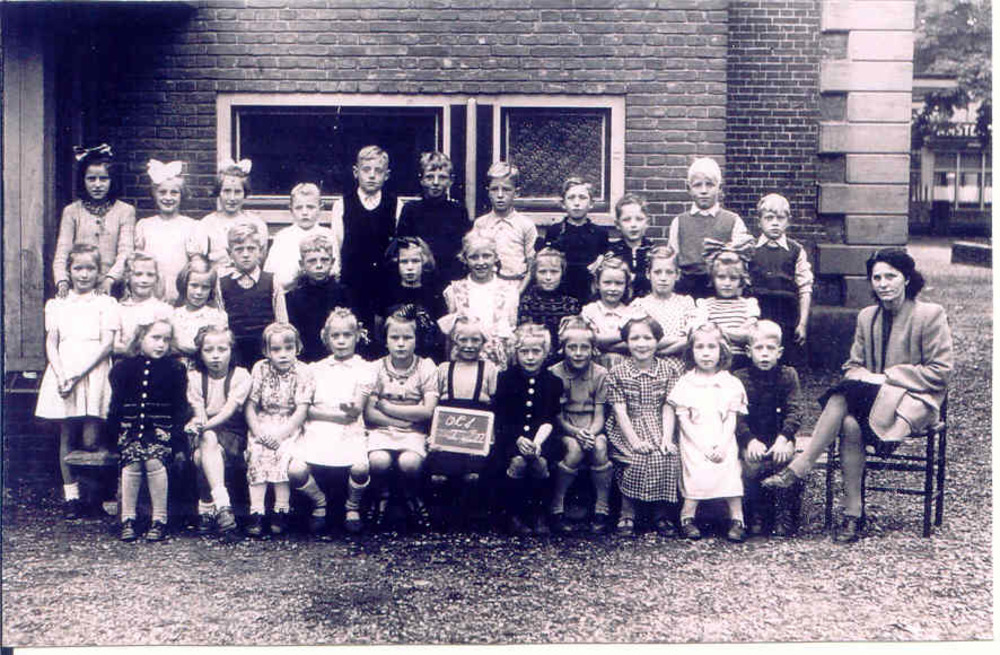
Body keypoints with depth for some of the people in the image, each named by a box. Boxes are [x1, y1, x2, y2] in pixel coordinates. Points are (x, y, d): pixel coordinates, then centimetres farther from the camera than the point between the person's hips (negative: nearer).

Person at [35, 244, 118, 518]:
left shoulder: (105, 303, 5)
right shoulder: (57, 305, 15)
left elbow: (107, 344, -4)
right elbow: (51, 343, 8)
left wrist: (78, 373, -13)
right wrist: (61, 375, -9)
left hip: (94, 375, -3)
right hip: (63, 375, 3)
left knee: (91, 441, -8)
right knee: (67, 437, 3)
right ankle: (71, 497, 10)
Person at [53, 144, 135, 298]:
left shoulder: (125, 211, 7)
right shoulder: (72, 211, 11)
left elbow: (126, 252, -3)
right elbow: (62, 251, 3)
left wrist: (109, 279, -20)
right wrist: (62, 282, -15)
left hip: (112, 288, -1)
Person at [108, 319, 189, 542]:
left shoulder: (175, 369, 6)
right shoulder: (123, 368, 9)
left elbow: (180, 408, 5)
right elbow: (115, 406, 14)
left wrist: (178, 443, -4)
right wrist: (113, 435, 3)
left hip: (162, 427, -1)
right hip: (131, 427, 1)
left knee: (154, 461, -28)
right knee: (131, 462, -26)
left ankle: (159, 520, -18)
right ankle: (128, 519, -15)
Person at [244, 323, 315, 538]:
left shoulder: (303, 372, -5)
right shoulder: (260, 369, 3)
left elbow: (301, 410, -11)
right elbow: (250, 405, 2)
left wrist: (280, 434, -21)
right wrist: (257, 430, -14)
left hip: (290, 425, -2)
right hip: (263, 423, 2)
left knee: (283, 453, -29)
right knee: (256, 452, -25)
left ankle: (281, 510, -23)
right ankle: (256, 511, -26)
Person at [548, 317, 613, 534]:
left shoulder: (600, 374, 0)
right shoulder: (555, 374, -6)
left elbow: (599, 415, -4)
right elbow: (557, 416, -8)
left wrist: (591, 433, -25)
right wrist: (576, 432, -26)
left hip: (591, 428, 2)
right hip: (564, 429, -2)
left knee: (599, 447, -31)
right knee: (575, 449, -33)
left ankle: (602, 509, -17)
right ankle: (556, 507, -16)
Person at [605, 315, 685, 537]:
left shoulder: (670, 369, 7)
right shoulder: (617, 373, 3)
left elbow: (668, 408, 1)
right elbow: (620, 410, -5)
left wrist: (667, 438, -13)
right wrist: (634, 440, -17)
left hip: (659, 429, 2)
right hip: (628, 430, -2)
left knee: (668, 457, -26)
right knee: (638, 459, -29)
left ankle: (661, 515, -9)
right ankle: (627, 514, -13)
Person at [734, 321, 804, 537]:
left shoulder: (788, 375, 3)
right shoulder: (740, 378, 0)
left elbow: (794, 411, -5)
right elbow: (737, 416, -8)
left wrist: (783, 438, -22)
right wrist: (750, 440, -25)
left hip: (779, 436, 1)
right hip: (751, 437, -1)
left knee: (784, 459, -29)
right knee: (751, 464, -30)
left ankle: (784, 518, -16)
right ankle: (756, 518, -12)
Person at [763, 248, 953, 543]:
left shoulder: (931, 314, -4)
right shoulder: (867, 316, 12)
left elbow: (940, 371, -7)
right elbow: (853, 365, 16)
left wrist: (887, 377, -12)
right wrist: (865, 377, -10)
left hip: (916, 400, -5)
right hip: (873, 395, 5)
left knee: (843, 399, -31)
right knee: (850, 424, -31)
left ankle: (800, 467, -26)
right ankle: (853, 514, -25)